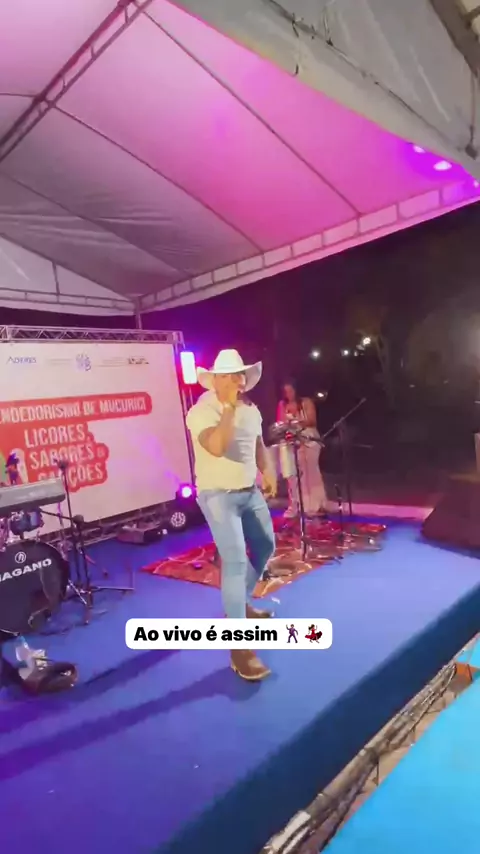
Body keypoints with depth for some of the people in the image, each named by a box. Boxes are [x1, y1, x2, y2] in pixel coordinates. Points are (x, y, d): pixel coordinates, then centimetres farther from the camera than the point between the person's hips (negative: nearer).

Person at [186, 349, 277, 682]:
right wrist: (230, 408, -29)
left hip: (250, 491, 8)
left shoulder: (251, 409, 6)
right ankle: (239, 647, -7)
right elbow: (216, 447, -35)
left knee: (265, 546, 20)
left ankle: (239, 603, 43)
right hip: (218, 496, -8)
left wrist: (267, 471, 9)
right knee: (236, 561, -15)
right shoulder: (202, 412, -18)